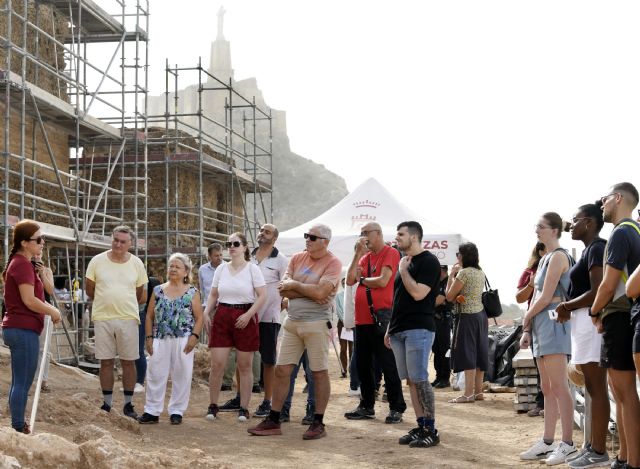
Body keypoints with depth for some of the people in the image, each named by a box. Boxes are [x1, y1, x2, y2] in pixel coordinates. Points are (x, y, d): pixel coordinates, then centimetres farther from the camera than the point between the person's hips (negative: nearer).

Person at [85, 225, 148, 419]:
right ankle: (107, 404, 15)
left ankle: (128, 404, 13)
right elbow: (90, 290, 7)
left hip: (128, 318, 0)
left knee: (128, 362, 4)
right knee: (106, 362, 6)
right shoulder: (97, 261, -1)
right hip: (102, 318, 0)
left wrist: (123, 303, 11)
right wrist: (106, 302, 11)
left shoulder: (136, 263, 2)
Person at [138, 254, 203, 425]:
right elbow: (149, 316, 10)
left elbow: (199, 317, 0)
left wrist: (194, 336, -12)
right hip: (160, 340, 2)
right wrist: (148, 337, 3)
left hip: (183, 340, -2)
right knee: (156, 375, 3)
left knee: (181, 376, 2)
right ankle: (152, 411, 10)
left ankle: (176, 411, 13)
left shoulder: (192, 292, 2)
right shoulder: (158, 290, 9)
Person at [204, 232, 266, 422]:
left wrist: (248, 315, -17)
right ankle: (213, 405, 10)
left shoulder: (252, 269, -2)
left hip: (245, 317, -3)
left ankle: (244, 408, 12)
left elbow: (262, 296, -7)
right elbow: (213, 294, 15)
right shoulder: (221, 268, 9)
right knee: (217, 364, -3)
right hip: (222, 316, 3)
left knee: (245, 366, 4)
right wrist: (206, 312, 0)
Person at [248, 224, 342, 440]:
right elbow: (284, 289, 1)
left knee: (319, 373, 2)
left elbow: (320, 292, -20)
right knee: (281, 370, 6)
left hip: (317, 323, -6)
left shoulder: (332, 263, -7)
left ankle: (318, 423, 11)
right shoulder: (297, 258, 10)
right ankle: (273, 421, 12)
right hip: (292, 322, 6)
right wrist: (309, 291, -11)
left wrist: (295, 285, -6)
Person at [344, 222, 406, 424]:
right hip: (362, 318, 8)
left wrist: (362, 279, -1)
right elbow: (350, 280, 4)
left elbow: (382, 281, -17)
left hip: (380, 318, -8)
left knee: (387, 364, -4)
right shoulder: (364, 256, 15)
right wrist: (358, 253, 0)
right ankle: (367, 406, 23)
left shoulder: (390, 253, -5)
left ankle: (397, 408, 2)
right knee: (363, 364, 13)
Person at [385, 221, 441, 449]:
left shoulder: (428, 261, -8)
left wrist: (403, 270, -8)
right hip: (399, 330, 8)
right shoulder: (405, 262, 18)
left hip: (418, 329, -8)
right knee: (411, 381, 7)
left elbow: (418, 293, -19)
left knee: (420, 380, -10)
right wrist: (390, 328, 19)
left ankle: (430, 430, -5)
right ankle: (421, 427, 11)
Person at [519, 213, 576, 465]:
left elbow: (546, 297, -14)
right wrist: (527, 330, 12)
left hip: (553, 321, -10)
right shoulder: (545, 258, 19)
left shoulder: (558, 257, -9)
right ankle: (547, 443, 13)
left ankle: (568, 443, -8)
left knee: (558, 387, -10)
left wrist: (527, 318, 0)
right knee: (547, 388, 10)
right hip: (541, 324, 10)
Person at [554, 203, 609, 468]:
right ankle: (592, 445, 17)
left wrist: (567, 306, -10)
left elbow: (598, 292, -21)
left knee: (596, 388, -7)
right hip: (584, 323, 11)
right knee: (593, 387, 12)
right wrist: (570, 308, 8)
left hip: (591, 322, -11)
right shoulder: (590, 250, 17)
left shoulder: (597, 249, -12)